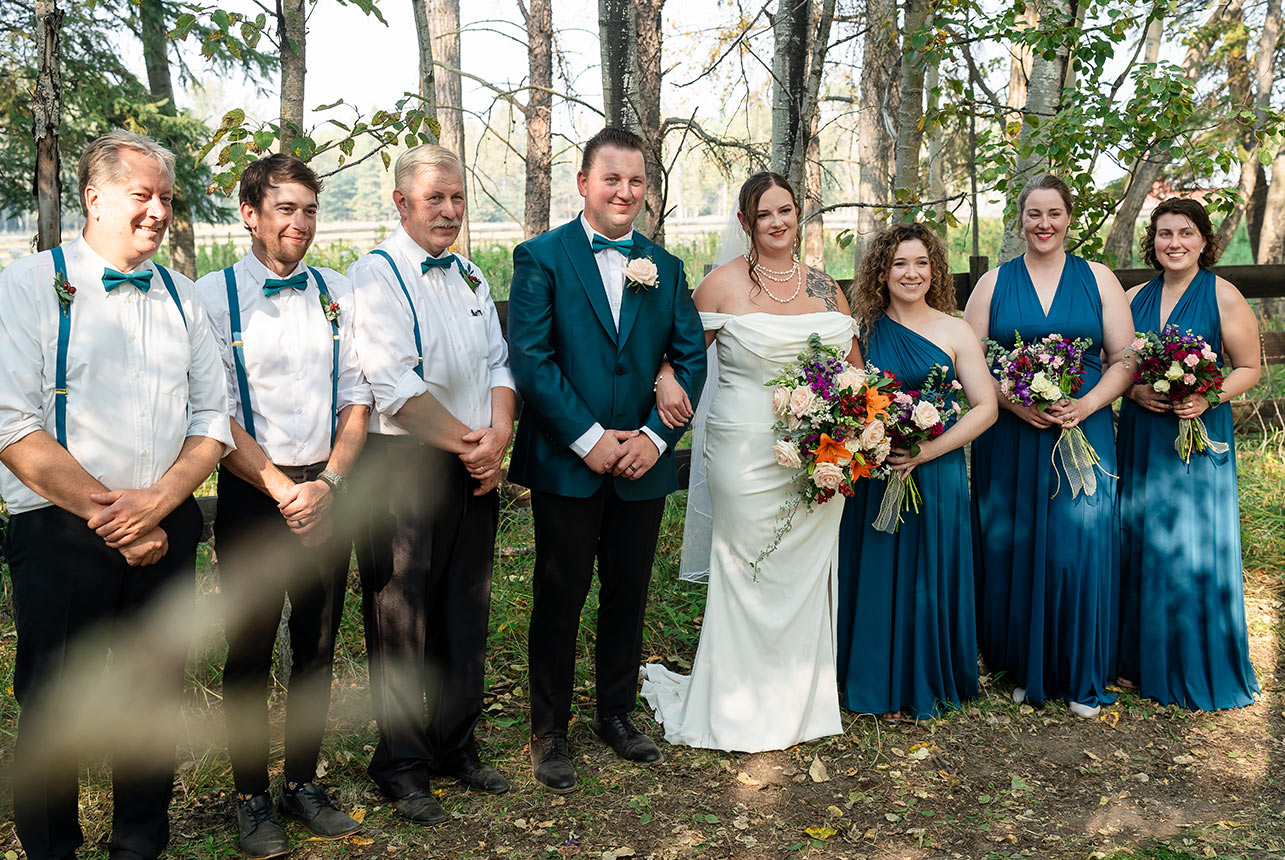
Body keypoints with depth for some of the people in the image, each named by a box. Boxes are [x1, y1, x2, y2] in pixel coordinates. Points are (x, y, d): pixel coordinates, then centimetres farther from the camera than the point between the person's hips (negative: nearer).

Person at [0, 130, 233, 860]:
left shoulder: (181, 296, 10)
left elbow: (213, 417, 8)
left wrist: (155, 502, -8)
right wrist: (108, 515, -13)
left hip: (166, 532, 4)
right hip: (61, 534, -4)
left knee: (157, 696, 12)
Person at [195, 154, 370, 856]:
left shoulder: (337, 293, 7)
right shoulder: (213, 295, -5)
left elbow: (355, 401, 6)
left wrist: (327, 483, -8)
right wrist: (283, 491, -14)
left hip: (325, 492, 4)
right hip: (251, 493, -3)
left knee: (317, 648, 12)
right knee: (249, 652, 6)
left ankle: (303, 782, 28)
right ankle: (251, 797, 22)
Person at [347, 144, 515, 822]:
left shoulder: (471, 277, 14)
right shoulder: (375, 276, -9)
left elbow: (498, 363, 12)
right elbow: (395, 386, -18)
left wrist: (497, 436, -6)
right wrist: (469, 444, -13)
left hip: (474, 468, 7)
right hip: (404, 468, -7)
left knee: (465, 613, 14)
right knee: (402, 620, 3)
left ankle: (456, 747, 30)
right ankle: (402, 766, 18)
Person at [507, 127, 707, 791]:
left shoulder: (664, 267, 9)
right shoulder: (542, 257, -3)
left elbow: (691, 357, 5)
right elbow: (529, 358, -11)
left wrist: (655, 436, -8)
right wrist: (589, 439, -16)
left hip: (642, 463, 4)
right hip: (566, 463, -4)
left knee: (628, 596, 14)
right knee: (559, 600, 6)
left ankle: (616, 716, 31)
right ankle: (549, 732, 21)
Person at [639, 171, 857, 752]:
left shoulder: (824, 286, 9)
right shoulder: (724, 284, -4)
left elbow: (854, 367, 16)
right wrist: (667, 380, -19)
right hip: (748, 456, -4)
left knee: (808, 573, 12)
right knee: (751, 577, 1)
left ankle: (803, 703, 29)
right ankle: (745, 710, 19)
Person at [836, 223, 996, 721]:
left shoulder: (955, 332, 0)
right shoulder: (864, 329, 4)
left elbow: (985, 407, -4)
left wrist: (928, 451, -15)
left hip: (935, 477, -1)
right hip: (871, 478, 2)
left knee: (927, 578, 4)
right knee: (873, 576, 7)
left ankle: (924, 685, 22)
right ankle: (878, 686, 23)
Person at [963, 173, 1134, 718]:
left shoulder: (1098, 280, 8)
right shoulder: (994, 283, 8)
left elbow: (1124, 360, 5)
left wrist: (1085, 406, -12)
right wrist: (1016, 402, -12)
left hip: (1083, 436, 0)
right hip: (1009, 441, 1)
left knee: (1081, 546, -3)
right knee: (1010, 547, 2)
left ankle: (1080, 678, 11)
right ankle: (1022, 667, 17)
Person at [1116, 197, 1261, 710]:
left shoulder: (1223, 296, -4)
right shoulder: (1135, 298, 8)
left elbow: (1249, 368, -2)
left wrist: (1208, 397, -19)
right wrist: (1135, 390, -9)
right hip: (1139, 437, 4)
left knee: (1195, 549, 0)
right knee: (1139, 546, 7)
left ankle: (1200, 673, 14)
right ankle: (1144, 659, 22)